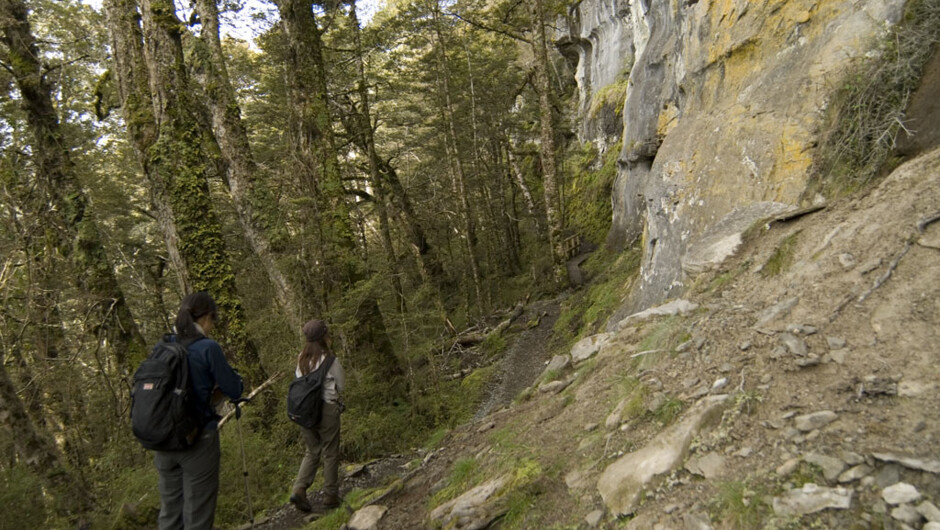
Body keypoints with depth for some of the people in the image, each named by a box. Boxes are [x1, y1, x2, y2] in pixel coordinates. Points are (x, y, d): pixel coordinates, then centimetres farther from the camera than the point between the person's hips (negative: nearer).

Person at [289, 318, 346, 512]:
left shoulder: (301, 359, 2)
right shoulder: (331, 361, -14)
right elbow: (341, 385, -3)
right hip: (327, 409, -5)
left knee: (312, 452, 19)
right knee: (330, 454, 11)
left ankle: (299, 489, 4)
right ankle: (331, 496, 19)